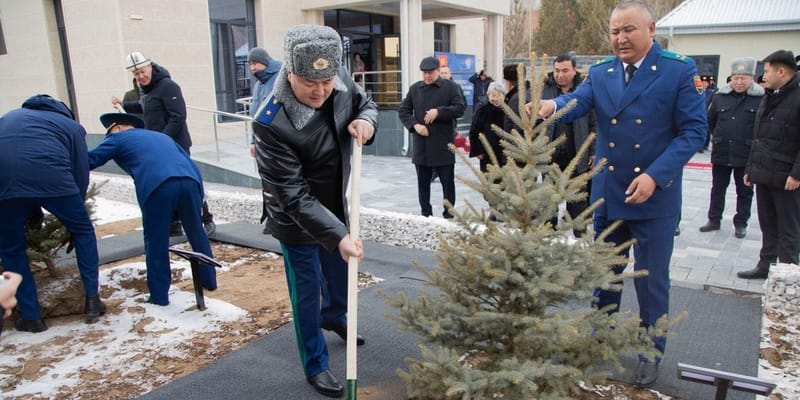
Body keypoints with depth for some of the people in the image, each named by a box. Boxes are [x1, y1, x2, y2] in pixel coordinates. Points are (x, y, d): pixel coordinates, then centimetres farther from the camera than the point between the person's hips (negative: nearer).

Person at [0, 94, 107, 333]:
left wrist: (34, 210, 34)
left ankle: (31, 317, 23)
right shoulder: (72, 126, 26)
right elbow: (81, 173, 17)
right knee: (83, 232, 20)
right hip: (51, 178, -2)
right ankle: (92, 300, 18)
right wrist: (74, 211, 28)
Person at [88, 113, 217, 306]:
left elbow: (88, 161, 20)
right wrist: (199, 192, 31)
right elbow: (189, 162, 32)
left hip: (158, 186, -5)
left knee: (156, 242, 8)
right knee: (197, 234, 20)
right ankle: (209, 280, 31)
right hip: (189, 181, 5)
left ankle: (159, 296, 14)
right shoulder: (161, 136, 39)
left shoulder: (118, 138, 25)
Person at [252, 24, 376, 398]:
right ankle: (316, 366, 28)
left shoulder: (341, 82, -17)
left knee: (339, 273, 26)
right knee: (307, 291, 7)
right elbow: (294, 198, -33)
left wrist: (366, 120, -19)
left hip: (335, 206, 7)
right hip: (296, 220, -6)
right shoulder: (272, 123, -34)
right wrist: (338, 235, -38)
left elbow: (366, 102, 6)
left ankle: (334, 317, 58)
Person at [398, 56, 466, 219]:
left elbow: (460, 108, -6)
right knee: (423, 182, 10)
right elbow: (403, 111, 9)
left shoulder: (451, 87, 1)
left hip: (443, 145, -3)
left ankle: (449, 214, 15)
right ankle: (425, 214, 22)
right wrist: (414, 125, -7)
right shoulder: (414, 88, 9)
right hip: (421, 145, 3)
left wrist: (438, 111, -16)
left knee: (448, 182, 3)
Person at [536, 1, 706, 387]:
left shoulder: (679, 70, -6)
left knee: (651, 279, 8)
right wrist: (553, 105, -38)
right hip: (607, 193, 4)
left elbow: (694, 130, -10)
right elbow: (577, 102, -13)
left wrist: (655, 175, -22)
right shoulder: (600, 73, 5)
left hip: (655, 196, -3)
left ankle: (651, 352, 28)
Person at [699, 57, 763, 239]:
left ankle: (741, 224, 21)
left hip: (746, 155, -3)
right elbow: (710, 120, 15)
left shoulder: (761, 98, -9)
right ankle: (714, 220, 24)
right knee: (717, 188, 12)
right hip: (721, 153, 3)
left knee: (744, 191, 9)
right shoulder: (720, 97, 2)